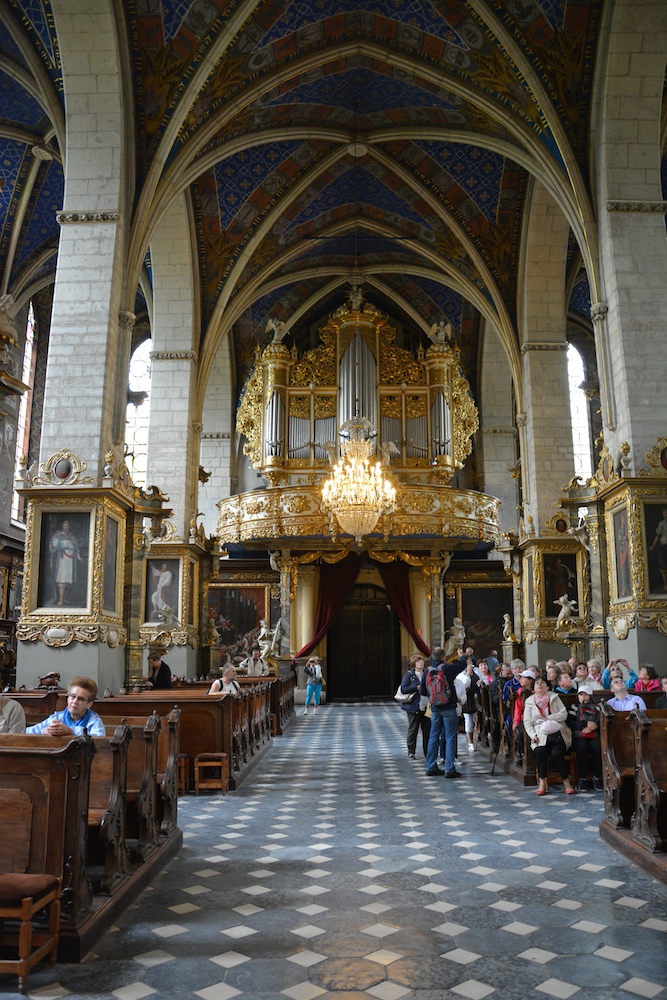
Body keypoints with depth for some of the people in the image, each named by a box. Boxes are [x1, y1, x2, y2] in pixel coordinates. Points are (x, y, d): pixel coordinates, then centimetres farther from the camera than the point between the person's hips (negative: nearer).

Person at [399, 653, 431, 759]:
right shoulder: (409, 674, -2)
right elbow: (403, 689, -12)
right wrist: (417, 687, -16)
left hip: (426, 707, 4)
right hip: (414, 707, -4)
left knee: (427, 730, 7)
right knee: (413, 730, 3)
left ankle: (428, 752, 18)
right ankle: (411, 753, 13)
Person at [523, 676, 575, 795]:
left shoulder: (554, 697, 13)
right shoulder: (529, 701, 14)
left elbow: (564, 714, 2)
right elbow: (527, 722, 7)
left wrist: (548, 718, -8)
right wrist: (533, 735, -8)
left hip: (557, 732, 0)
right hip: (540, 734, 0)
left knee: (556, 753, -28)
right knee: (540, 751, -30)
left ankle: (566, 781, -11)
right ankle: (542, 782, -19)